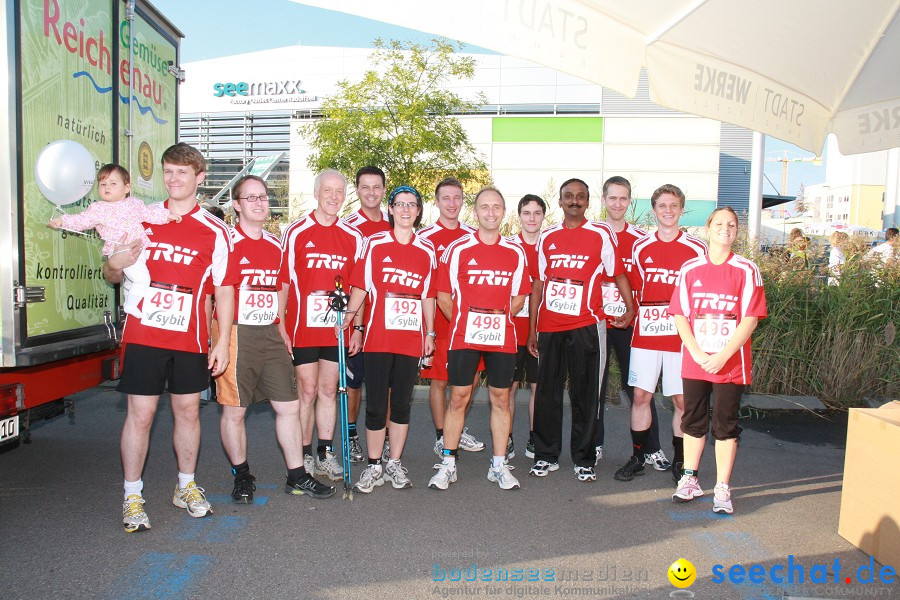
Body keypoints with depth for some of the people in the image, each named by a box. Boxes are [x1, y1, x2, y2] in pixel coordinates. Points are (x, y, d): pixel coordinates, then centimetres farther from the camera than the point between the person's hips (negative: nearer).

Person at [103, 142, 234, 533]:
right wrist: (114, 266, -11)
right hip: (142, 335, 1)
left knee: (188, 412, 10)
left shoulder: (214, 231, 0)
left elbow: (224, 289, 0)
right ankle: (132, 497, 16)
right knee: (139, 414, 2)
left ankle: (186, 487, 28)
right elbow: (114, 276, 14)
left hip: (190, 339, 0)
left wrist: (223, 342, -6)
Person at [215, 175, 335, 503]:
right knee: (234, 409, 5)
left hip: (270, 335, 6)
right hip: (236, 334, -6)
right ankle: (242, 476, 23)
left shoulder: (275, 245, 13)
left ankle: (297, 476, 19)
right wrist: (219, 340, -13)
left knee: (289, 406, 7)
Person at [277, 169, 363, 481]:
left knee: (329, 390, 10)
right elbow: (283, 281, 0)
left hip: (337, 327, 3)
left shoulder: (353, 237, 6)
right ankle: (304, 456, 18)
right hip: (302, 327, -2)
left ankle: (325, 454, 22)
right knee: (307, 391, 3)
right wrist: (281, 324, -4)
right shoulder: (296, 232, -2)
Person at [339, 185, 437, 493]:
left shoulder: (427, 250, 8)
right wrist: (355, 324, -5)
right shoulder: (374, 243, 2)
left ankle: (395, 464, 23)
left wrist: (430, 333, 10)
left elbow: (428, 296, 12)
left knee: (402, 403, 10)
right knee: (375, 404, 2)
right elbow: (360, 287, 3)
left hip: (411, 339, 2)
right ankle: (374, 466, 17)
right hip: (377, 338, -2)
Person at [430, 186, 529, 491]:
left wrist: (501, 317, 2)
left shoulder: (515, 253, 6)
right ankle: (447, 464, 16)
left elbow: (518, 297, 14)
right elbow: (443, 295, 3)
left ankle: (499, 465, 21)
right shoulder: (458, 249, 0)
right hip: (464, 336, -2)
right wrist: (461, 322, -1)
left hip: (502, 338, 2)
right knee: (458, 398, 3)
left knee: (501, 398, 8)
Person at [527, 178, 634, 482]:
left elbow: (618, 272, 7)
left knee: (585, 395, 4)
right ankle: (546, 456, 20)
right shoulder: (547, 237, 11)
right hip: (549, 327, 3)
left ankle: (584, 460, 16)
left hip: (585, 326, -3)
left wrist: (630, 307, -6)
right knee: (547, 393, 8)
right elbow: (538, 283, 12)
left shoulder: (601, 234, 2)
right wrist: (532, 329, 10)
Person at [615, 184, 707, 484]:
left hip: (682, 336, -2)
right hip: (645, 334, 2)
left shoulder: (697, 248, 1)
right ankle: (637, 457, 18)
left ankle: (680, 461, 20)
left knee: (682, 399, 4)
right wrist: (634, 317, 6)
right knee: (641, 395, 4)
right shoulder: (641, 248, 8)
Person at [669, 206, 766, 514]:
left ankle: (722, 489, 15)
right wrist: (697, 353, -9)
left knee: (725, 425, 4)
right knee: (693, 421, 12)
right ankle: (690, 480, 26)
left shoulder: (747, 271, -2)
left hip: (730, 363, -2)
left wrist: (722, 356, -14)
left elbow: (749, 320, -7)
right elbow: (680, 316, 2)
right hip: (694, 361, 2)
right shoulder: (690, 269, 4)